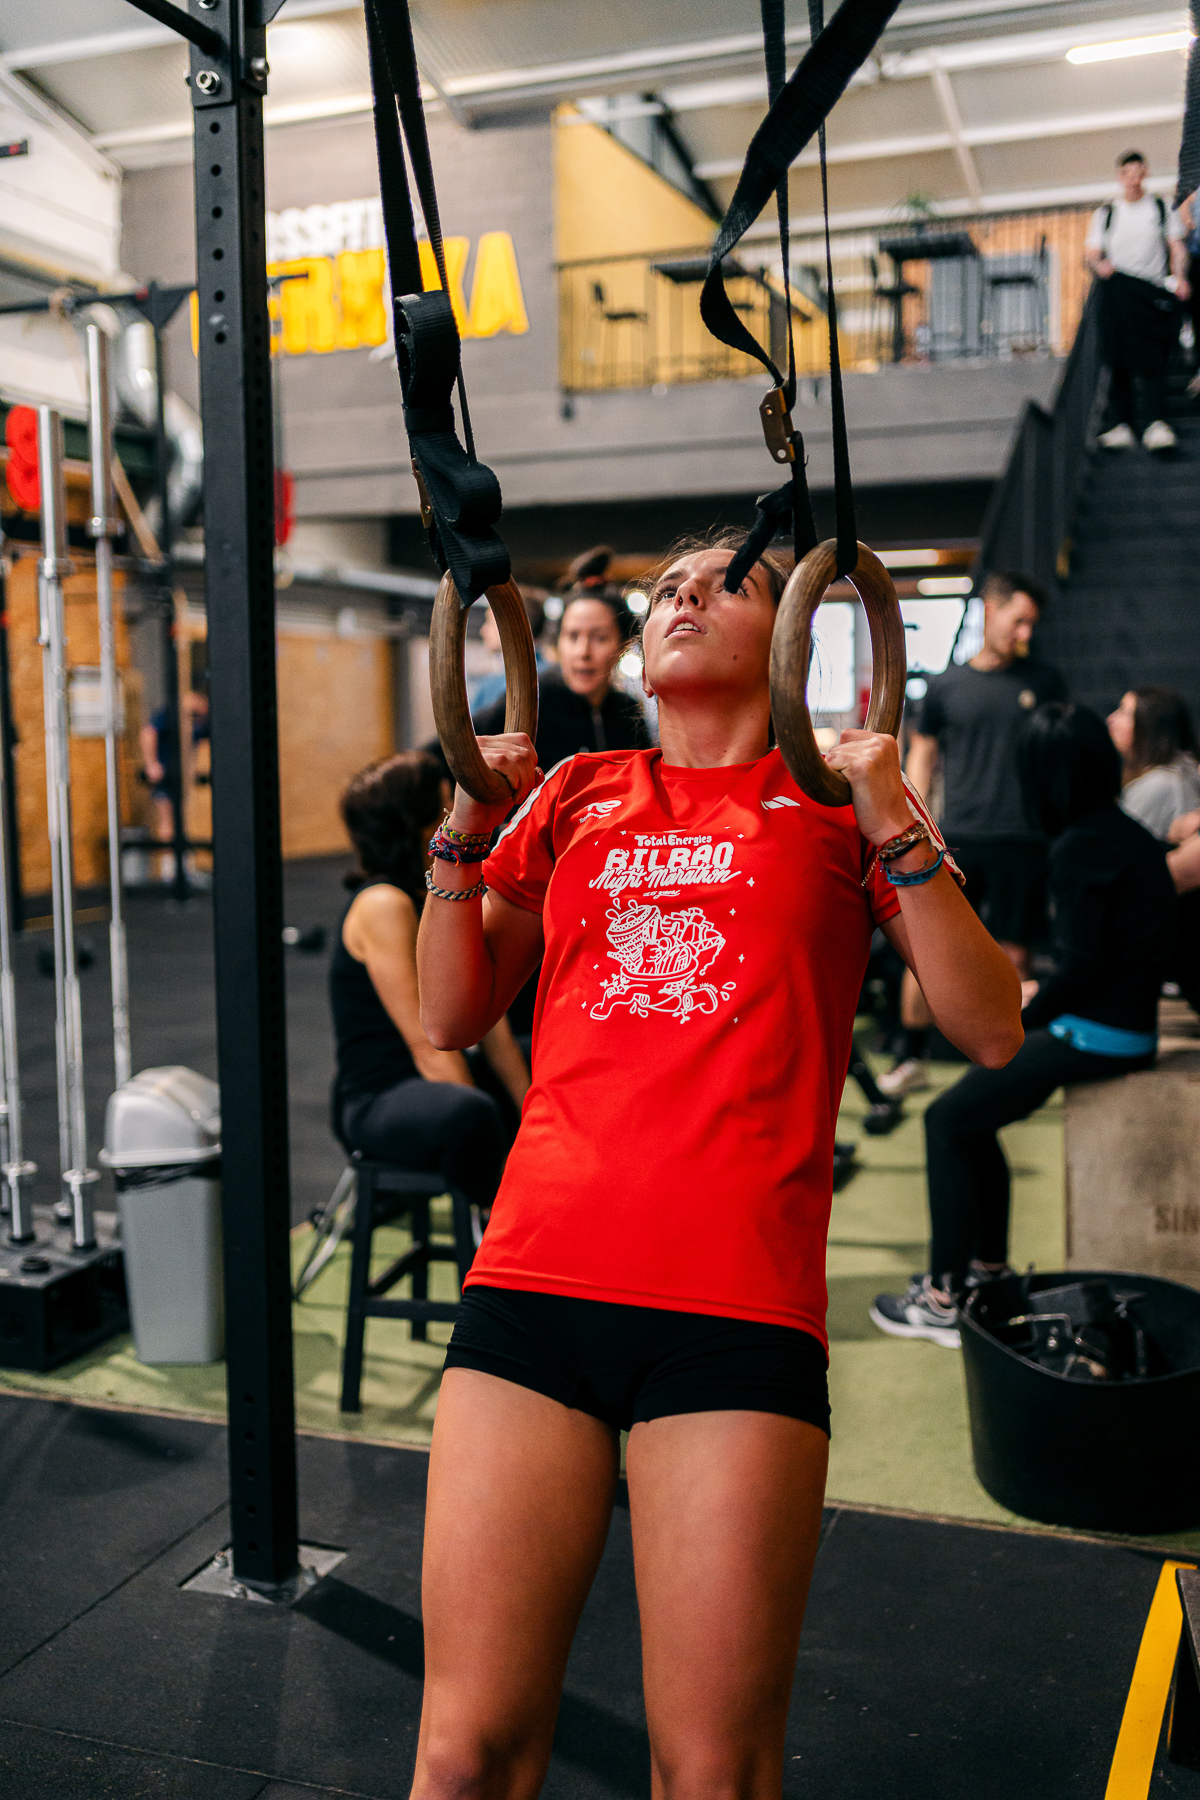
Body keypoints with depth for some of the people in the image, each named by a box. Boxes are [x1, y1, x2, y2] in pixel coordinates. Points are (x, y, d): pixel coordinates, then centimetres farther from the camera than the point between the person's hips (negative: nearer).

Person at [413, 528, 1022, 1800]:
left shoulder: (836, 802, 10)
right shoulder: (574, 795, 17)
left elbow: (990, 1031, 4)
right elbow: (451, 1015, 19)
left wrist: (893, 829, -6)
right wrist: (467, 830, 7)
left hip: (736, 1302, -2)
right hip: (535, 1279, 3)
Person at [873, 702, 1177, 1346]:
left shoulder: (1080, 847, -19)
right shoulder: (1129, 834, 10)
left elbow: (1083, 968, -23)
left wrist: (1027, 1013, -7)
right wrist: (1039, 991, 12)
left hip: (1094, 1037, -9)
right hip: (1127, 1023, 9)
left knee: (946, 1121, -1)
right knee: (972, 1110, 19)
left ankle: (944, 1300, 5)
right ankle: (989, 1266, 26)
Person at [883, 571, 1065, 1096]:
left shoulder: (1044, 681, 9)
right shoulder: (945, 684, 8)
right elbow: (921, 755, 13)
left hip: (1022, 841, 0)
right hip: (956, 839, 0)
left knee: (1013, 956, 4)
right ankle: (910, 1058, 12)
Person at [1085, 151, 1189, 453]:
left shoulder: (1161, 208, 14)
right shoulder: (1105, 214, 15)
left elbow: (1177, 246, 9)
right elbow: (1091, 253, 9)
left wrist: (1179, 277, -9)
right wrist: (1100, 265, -14)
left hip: (1153, 291, -1)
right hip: (1117, 289, 1)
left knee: (1153, 359, -16)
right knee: (1119, 361, -7)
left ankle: (1154, 421, -24)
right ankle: (1120, 424, -4)